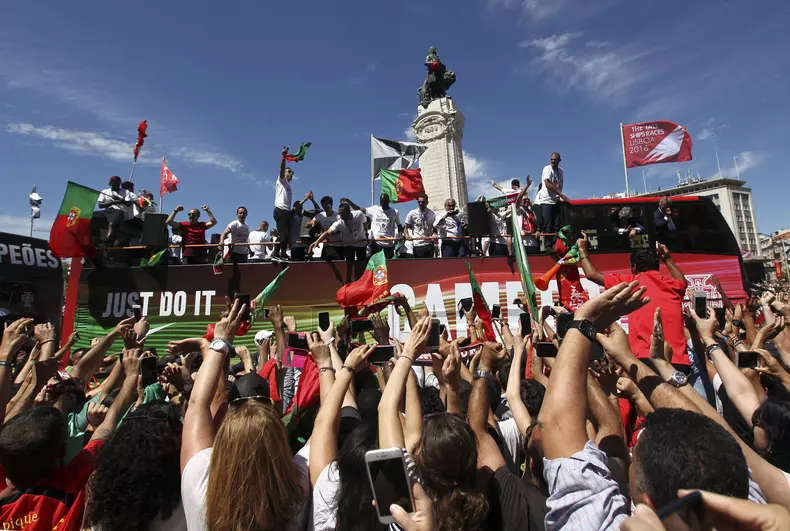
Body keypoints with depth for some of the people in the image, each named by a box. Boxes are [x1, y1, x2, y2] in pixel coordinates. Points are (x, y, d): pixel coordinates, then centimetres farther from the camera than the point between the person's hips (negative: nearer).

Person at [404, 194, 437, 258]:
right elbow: (405, 227, 3)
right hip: (418, 245, -3)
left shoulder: (432, 214, 6)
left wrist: (434, 234, -8)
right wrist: (407, 235, -17)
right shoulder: (412, 213, -1)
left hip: (429, 244, 3)